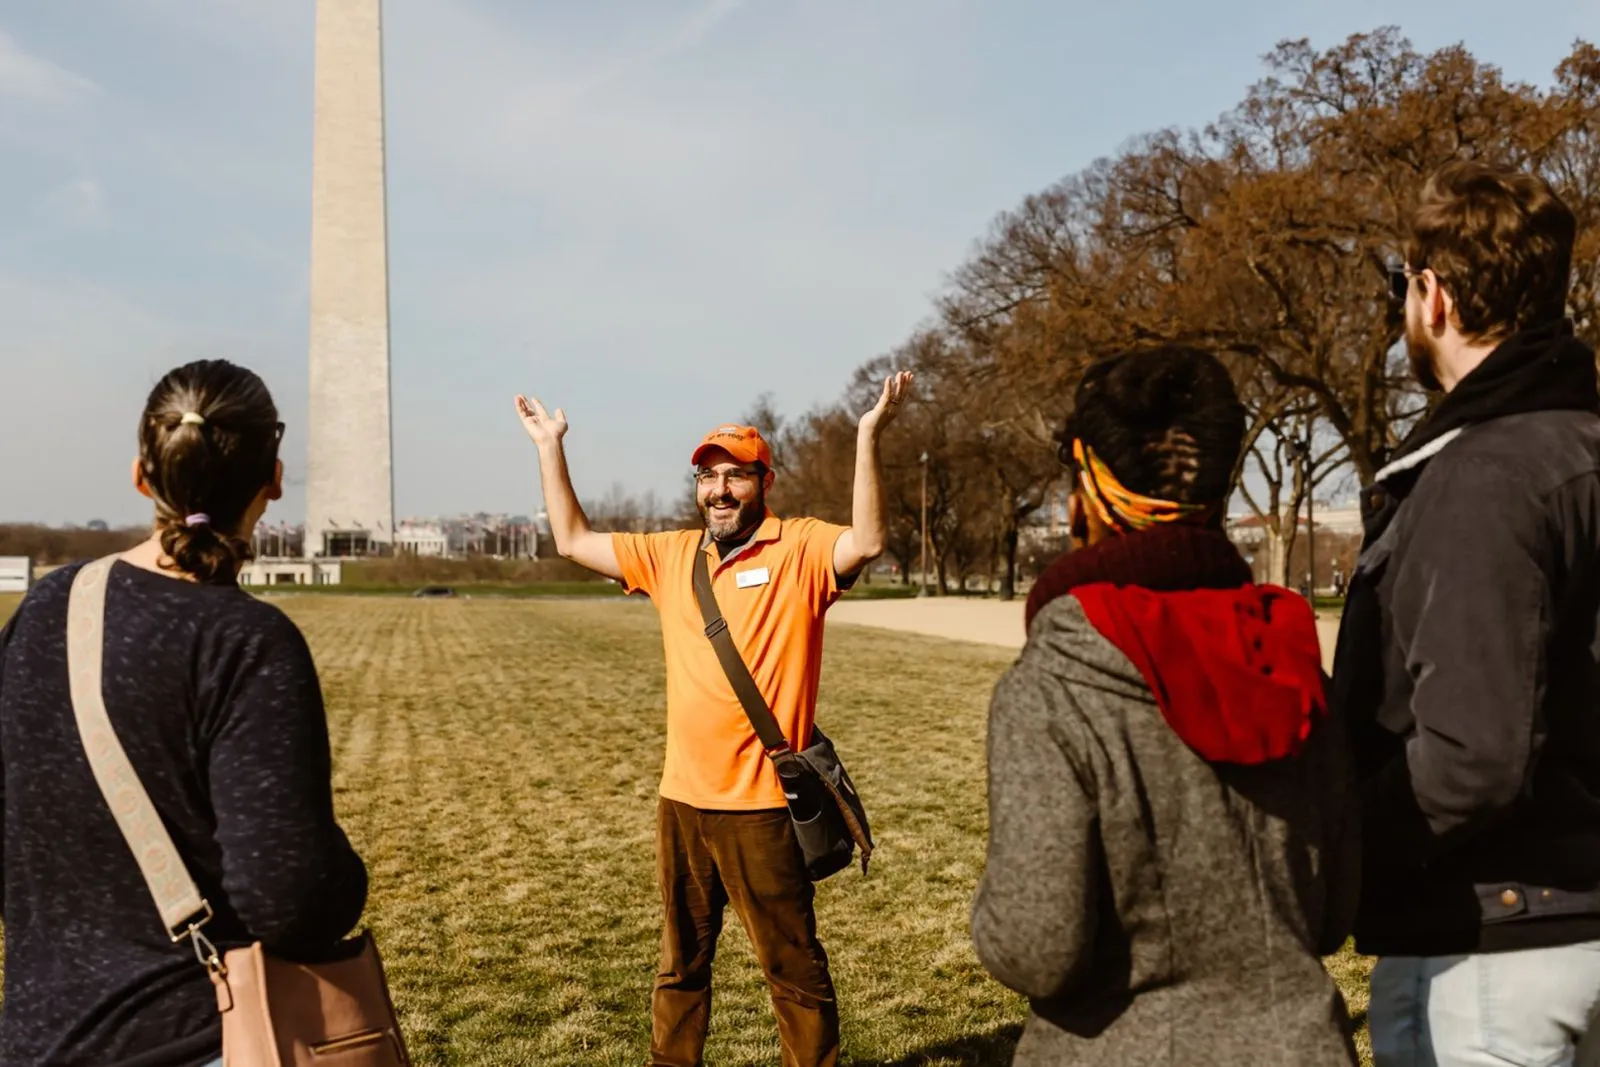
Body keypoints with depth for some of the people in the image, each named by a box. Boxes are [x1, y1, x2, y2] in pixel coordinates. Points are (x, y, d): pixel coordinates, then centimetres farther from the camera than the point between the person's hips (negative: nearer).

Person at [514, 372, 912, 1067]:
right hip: (683, 799, 6)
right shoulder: (671, 555, 9)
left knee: (793, 969, 7)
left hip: (761, 806, -6)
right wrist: (551, 447, 16)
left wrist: (868, 438, -33)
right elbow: (574, 542, 17)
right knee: (681, 964, 21)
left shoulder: (799, 550, -8)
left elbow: (866, 543, -27)